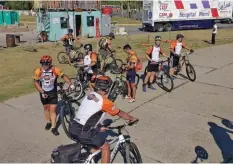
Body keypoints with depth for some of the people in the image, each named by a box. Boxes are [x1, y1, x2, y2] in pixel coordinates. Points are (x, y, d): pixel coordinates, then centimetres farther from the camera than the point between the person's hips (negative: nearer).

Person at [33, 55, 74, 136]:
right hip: (44, 93, 2)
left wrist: (70, 84, -25)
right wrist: (42, 92, -15)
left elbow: (64, 76, -12)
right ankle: (48, 122, 39)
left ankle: (54, 127, 6)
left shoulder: (55, 70, -22)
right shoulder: (38, 71, -18)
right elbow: (36, 82, -9)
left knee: (53, 109, -3)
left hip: (53, 92, -2)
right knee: (46, 107, 18)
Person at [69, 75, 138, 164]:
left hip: (73, 128, 8)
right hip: (83, 132, -8)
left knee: (96, 143, 30)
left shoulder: (89, 95, 13)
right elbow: (120, 113, 1)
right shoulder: (104, 101, -11)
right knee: (106, 147, 8)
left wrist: (99, 127, 29)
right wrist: (132, 119, 16)